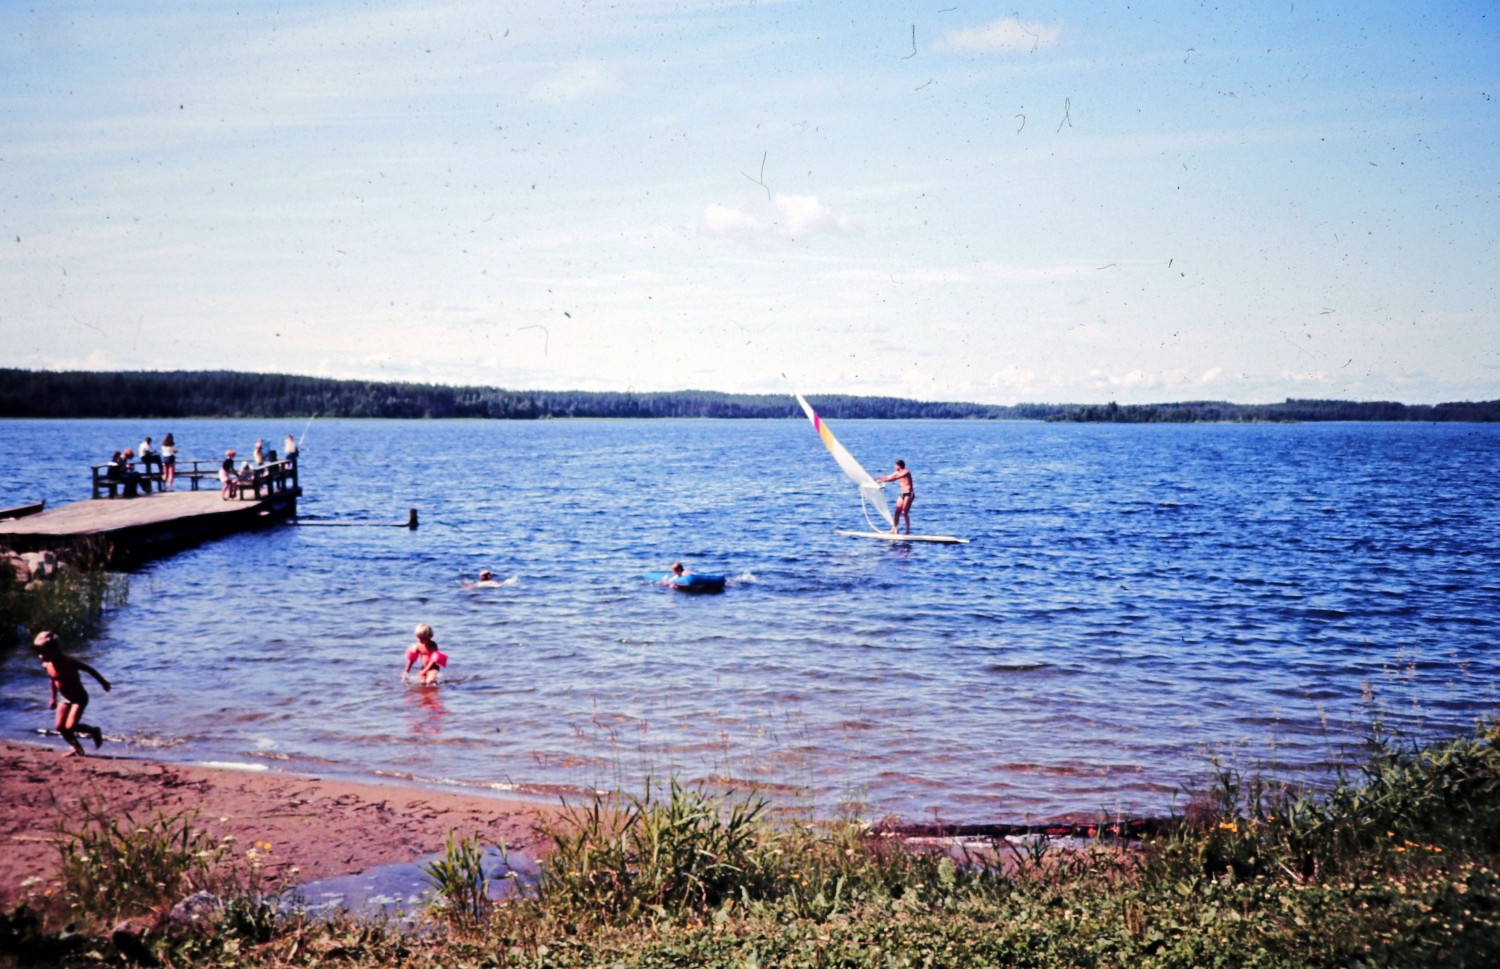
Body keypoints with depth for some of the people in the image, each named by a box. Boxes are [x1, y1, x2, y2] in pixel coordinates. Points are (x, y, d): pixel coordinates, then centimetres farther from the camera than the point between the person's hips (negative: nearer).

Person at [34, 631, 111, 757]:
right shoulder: (46, 666, -6)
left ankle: (94, 731, 12)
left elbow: (89, 669, -13)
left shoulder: (68, 662, -26)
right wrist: (54, 698, 19)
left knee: (70, 726, -14)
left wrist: (103, 682, -3)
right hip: (65, 699, 7)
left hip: (79, 698, -7)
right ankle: (76, 748, 22)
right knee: (60, 727, 2)